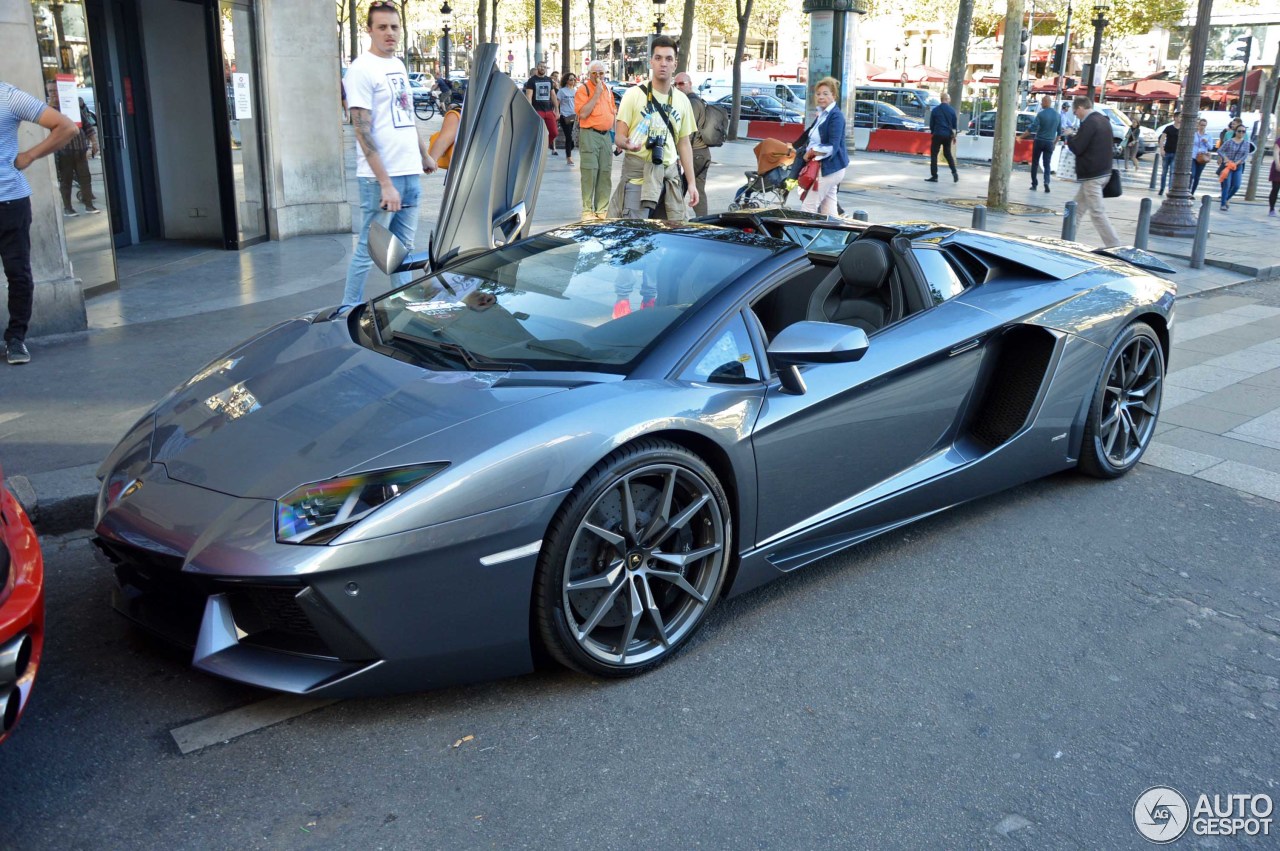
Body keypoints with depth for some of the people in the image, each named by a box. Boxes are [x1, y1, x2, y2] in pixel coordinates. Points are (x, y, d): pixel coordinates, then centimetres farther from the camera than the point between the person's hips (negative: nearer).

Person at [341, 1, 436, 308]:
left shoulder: (398, 65, 14)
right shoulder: (361, 70, -10)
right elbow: (363, 132, -16)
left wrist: (425, 155, 27)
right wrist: (386, 183, -21)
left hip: (410, 173, 7)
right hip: (380, 178, -7)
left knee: (403, 246, 13)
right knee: (369, 248, -3)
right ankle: (350, 309, 8)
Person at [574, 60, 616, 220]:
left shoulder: (607, 90, 16)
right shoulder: (583, 89, -5)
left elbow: (613, 111, 25)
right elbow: (583, 113, -17)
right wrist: (596, 94, -15)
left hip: (606, 135, 6)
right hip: (589, 134, -6)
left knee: (605, 173, 7)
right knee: (589, 173, -7)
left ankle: (602, 209, 14)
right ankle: (587, 210, -3)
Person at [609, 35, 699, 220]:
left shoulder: (682, 100, 12)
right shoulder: (634, 94, -1)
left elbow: (684, 143, 15)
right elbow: (619, 136, -2)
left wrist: (691, 183, 9)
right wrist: (626, 143, -27)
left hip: (669, 177, 4)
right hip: (637, 175, -4)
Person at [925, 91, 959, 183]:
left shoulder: (935, 110, -5)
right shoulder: (952, 110, 0)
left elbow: (931, 124, 1)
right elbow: (955, 124, 5)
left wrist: (932, 133, 17)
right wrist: (954, 135, 16)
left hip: (937, 134, -3)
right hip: (948, 135, 3)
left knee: (934, 155, 3)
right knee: (948, 154, 17)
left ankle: (934, 176, -1)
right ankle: (954, 172, 3)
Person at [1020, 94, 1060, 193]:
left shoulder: (1041, 114, -12)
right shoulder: (1057, 115, 4)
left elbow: (1032, 128, -17)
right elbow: (1059, 131, 11)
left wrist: (1021, 137, -11)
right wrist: (1055, 142, 22)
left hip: (1039, 141, -3)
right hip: (1049, 143, 3)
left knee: (1035, 164, 9)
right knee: (1047, 164, 7)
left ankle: (1034, 185, 10)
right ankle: (1046, 182, -14)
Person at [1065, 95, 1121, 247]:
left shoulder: (1089, 123, -17)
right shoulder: (1103, 120, 13)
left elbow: (1077, 148, -18)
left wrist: (1070, 137, 1)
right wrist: (1076, 138, 15)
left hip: (1092, 175, -10)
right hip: (1103, 171, 10)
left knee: (1097, 213, -9)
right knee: (1078, 207, 19)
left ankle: (1114, 245, -11)